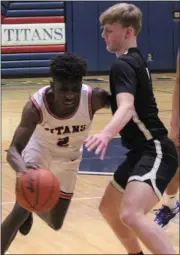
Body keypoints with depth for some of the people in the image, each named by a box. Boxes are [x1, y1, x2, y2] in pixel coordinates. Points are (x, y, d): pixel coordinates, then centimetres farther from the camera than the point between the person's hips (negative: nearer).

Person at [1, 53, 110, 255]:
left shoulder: (94, 98, -36)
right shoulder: (36, 106, -38)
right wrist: (22, 169, -67)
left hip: (68, 159, 3)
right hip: (39, 150, -3)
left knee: (55, 223, 12)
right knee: (20, 210, -18)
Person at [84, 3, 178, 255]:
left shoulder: (122, 64, -15)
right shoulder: (135, 60, 16)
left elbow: (127, 107, -34)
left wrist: (106, 134, -52)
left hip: (155, 152, -11)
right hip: (143, 151, 11)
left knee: (131, 214, -31)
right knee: (109, 208, 23)